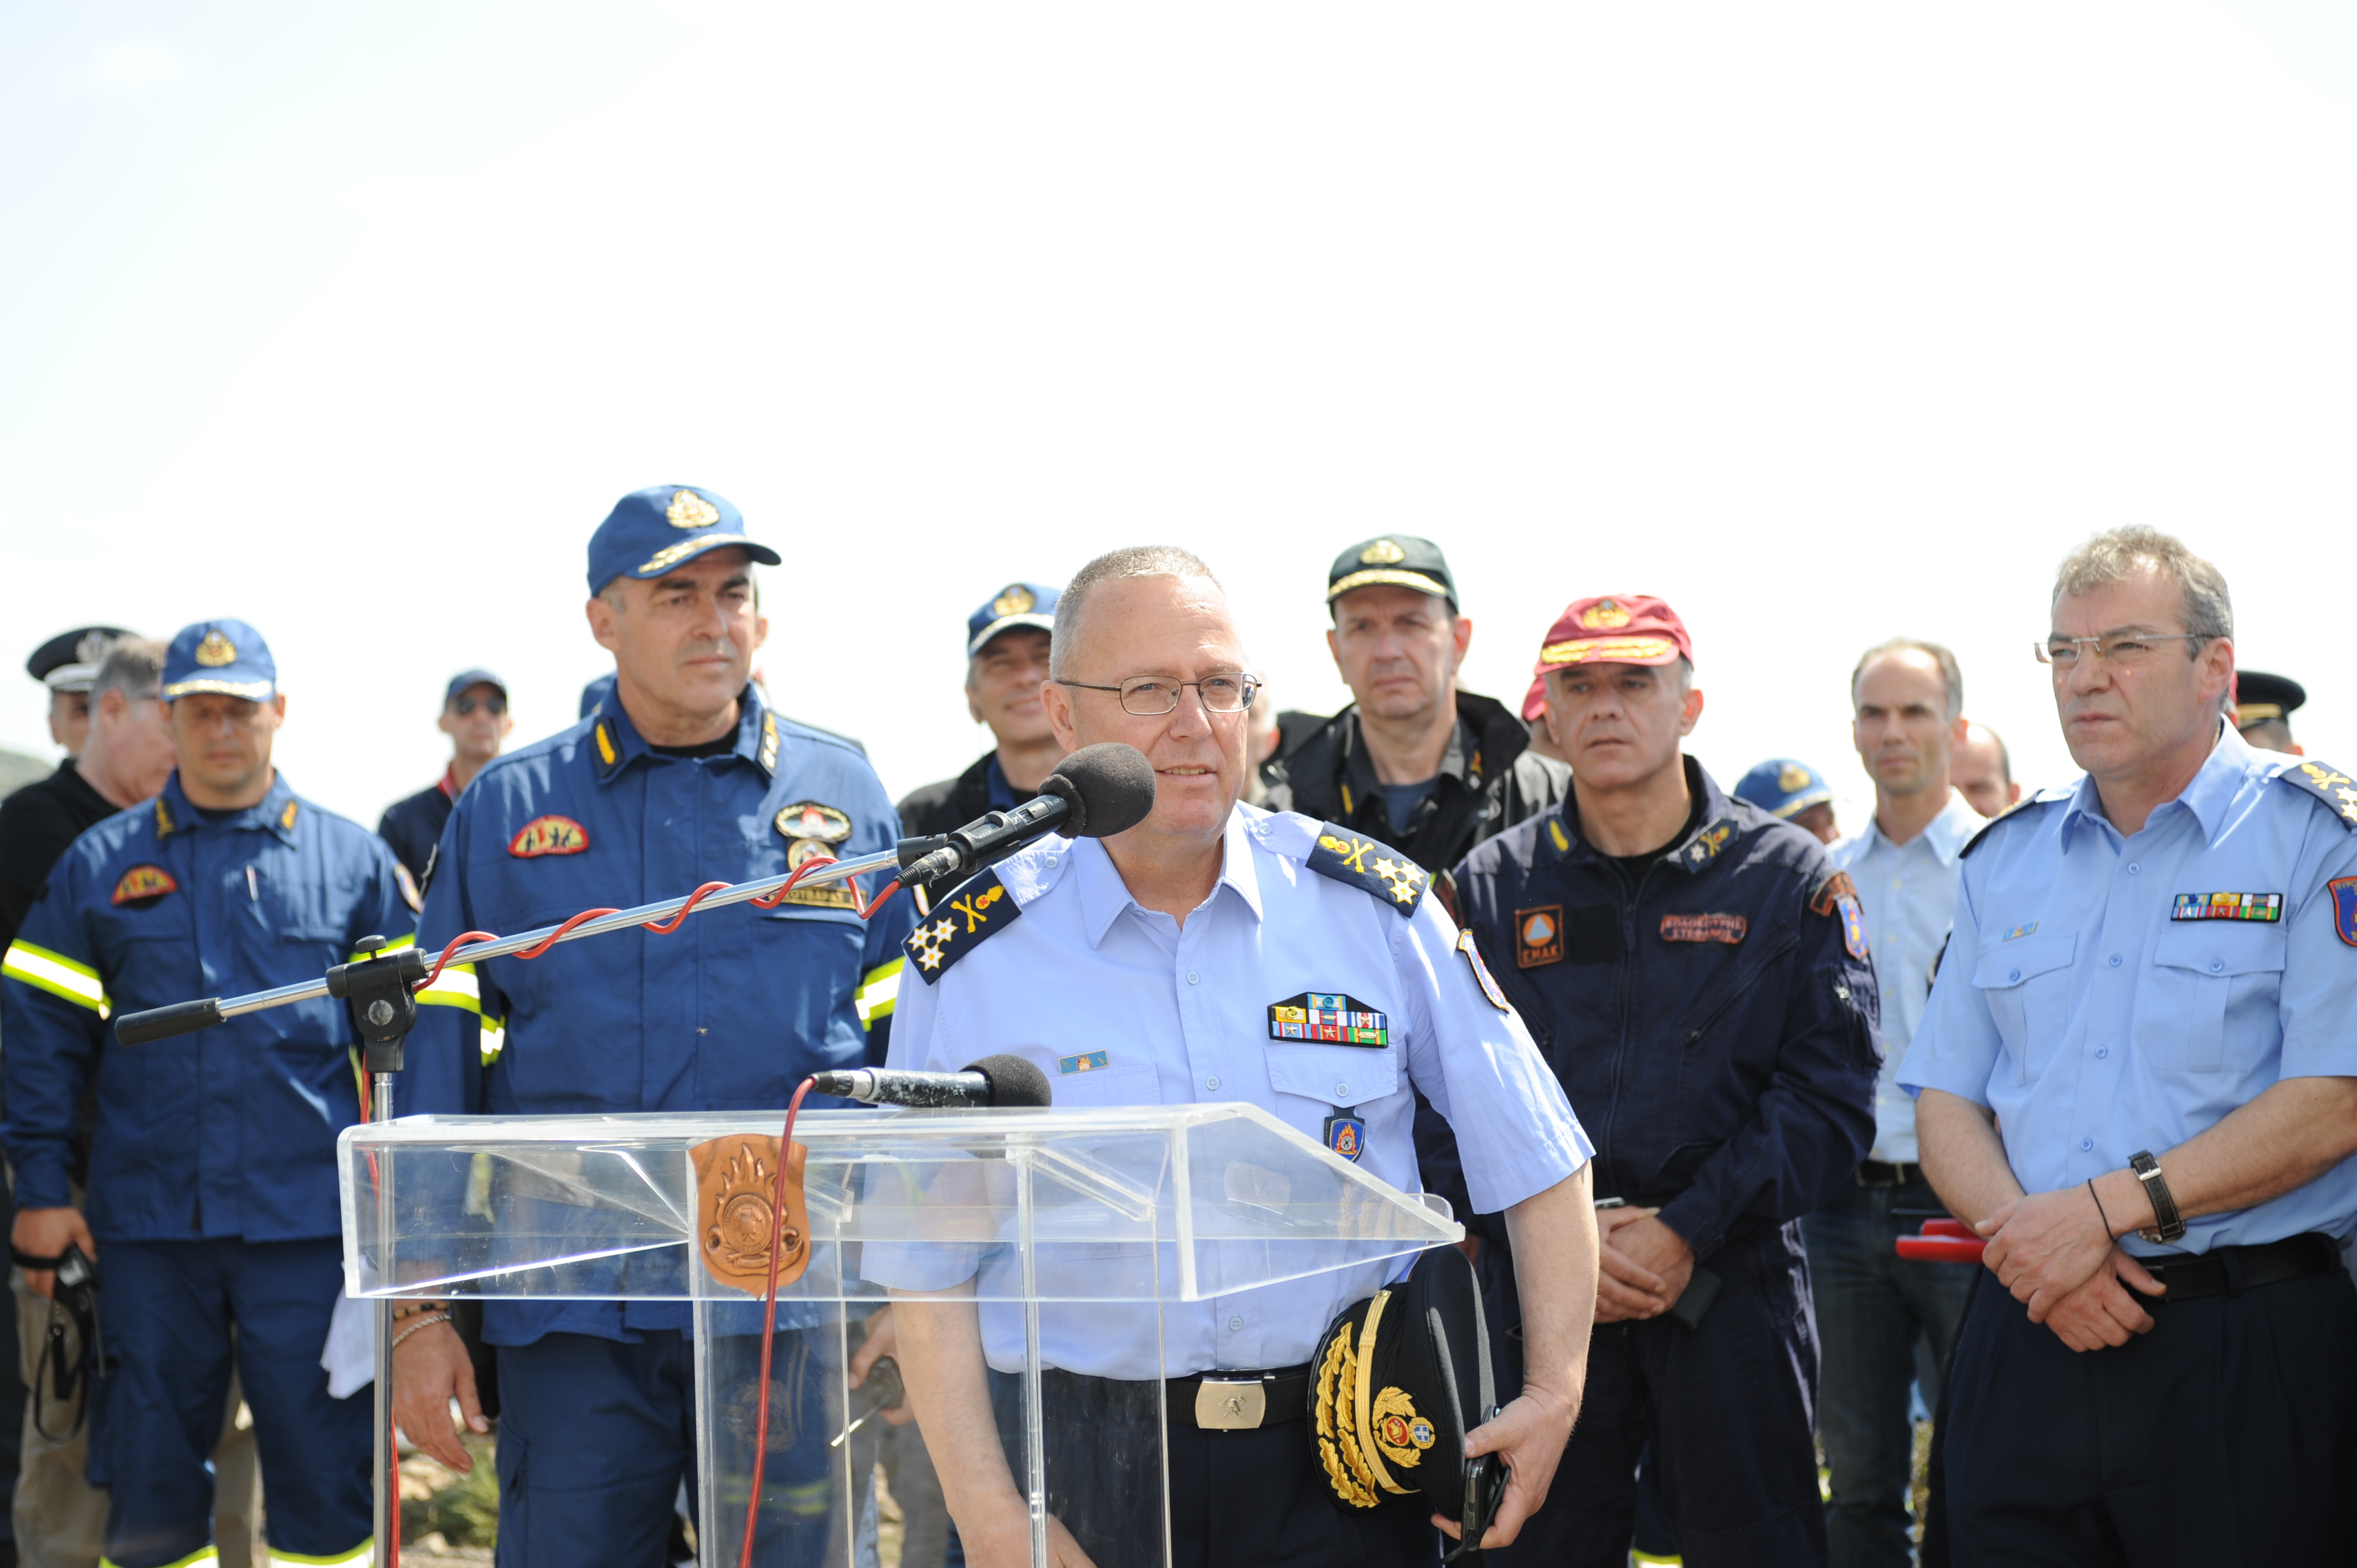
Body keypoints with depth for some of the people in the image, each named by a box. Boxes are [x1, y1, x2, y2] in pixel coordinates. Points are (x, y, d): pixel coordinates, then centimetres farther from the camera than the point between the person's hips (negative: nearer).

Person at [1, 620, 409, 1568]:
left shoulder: (352, 859, 8)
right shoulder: (101, 865, 9)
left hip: (307, 1222, -1)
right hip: (147, 1220, 1)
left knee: (321, 1468, 1)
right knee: (148, 1479, 7)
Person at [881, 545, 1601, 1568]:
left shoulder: (1374, 902, 1)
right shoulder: (969, 962, -2)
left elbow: (1540, 1161, 7)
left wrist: (1555, 1389, -2)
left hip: (1341, 1473, 1)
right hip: (1086, 1478, -1)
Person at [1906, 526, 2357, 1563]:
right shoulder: (2005, 860, 14)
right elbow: (1945, 1100, 12)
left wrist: (2108, 1210, -15)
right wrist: (2025, 1235, -8)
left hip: (2250, 1356, -4)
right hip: (2027, 1341, 4)